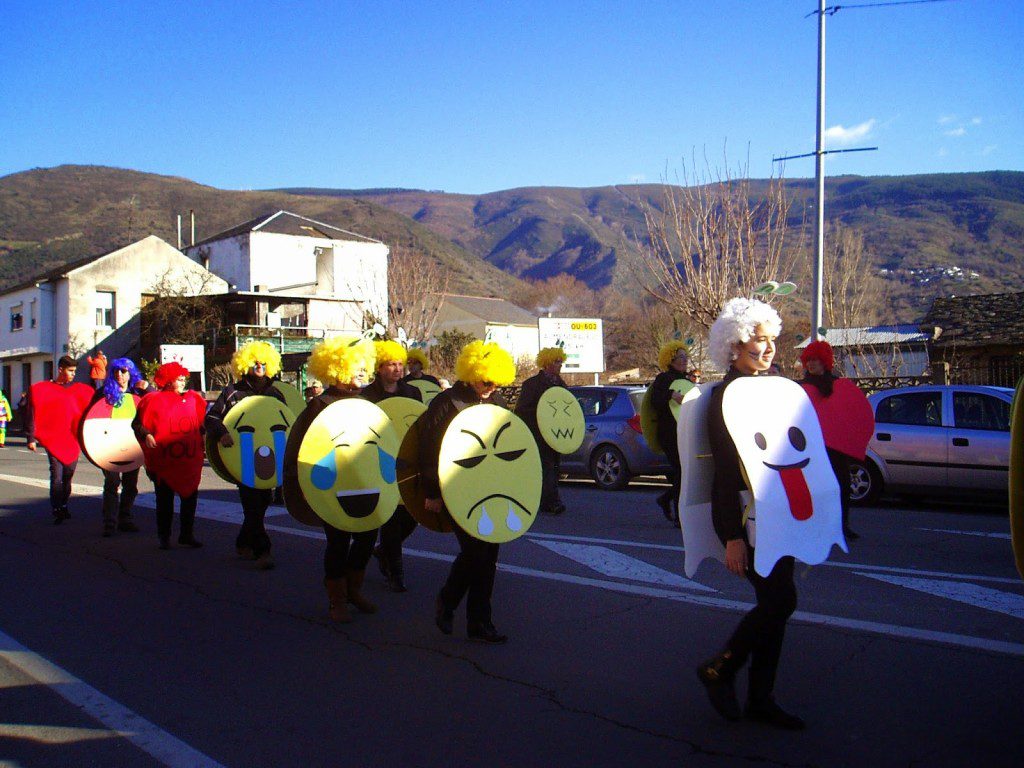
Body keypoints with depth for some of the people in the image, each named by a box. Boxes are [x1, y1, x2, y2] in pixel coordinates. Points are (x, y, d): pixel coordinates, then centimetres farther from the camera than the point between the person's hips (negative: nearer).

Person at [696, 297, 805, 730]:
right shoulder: (726, 396, -12)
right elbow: (726, 470, -16)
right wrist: (733, 536, -20)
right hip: (744, 516, -8)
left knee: (773, 603, 9)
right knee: (780, 599, -11)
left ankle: (761, 698, 20)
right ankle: (719, 670, 8)